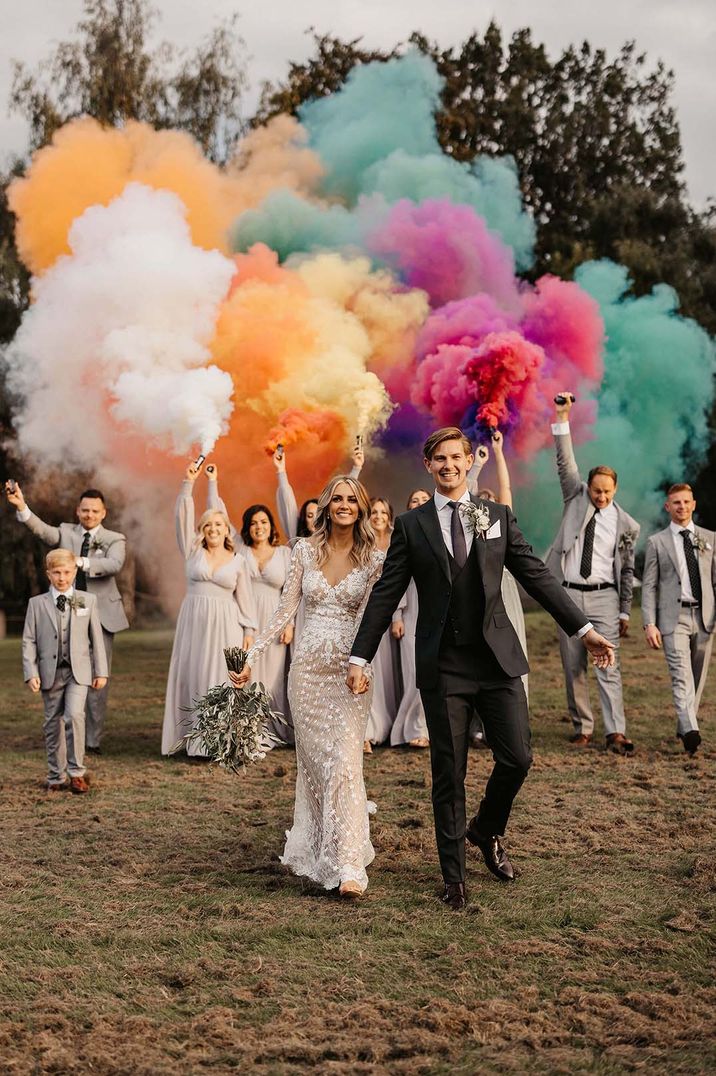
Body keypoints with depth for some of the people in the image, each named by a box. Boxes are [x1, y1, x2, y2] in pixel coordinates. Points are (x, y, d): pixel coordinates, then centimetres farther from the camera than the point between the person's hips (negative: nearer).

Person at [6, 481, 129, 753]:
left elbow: (114, 564, -18)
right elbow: (42, 529, -12)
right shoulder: (66, 532, 9)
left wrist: (82, 562, -33)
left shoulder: (114, 539, 4)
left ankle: (93, 740, 5)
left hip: (101, 615, -1)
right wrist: (22, 506, -31)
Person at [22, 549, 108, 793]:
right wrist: (31, 673, -6)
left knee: (74, 715, -19)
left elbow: (96, 638, 9)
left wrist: (101, 671, 5)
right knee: (53, 724, 6)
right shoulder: (37, 604, 5)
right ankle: (56, 777, 18)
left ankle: (76, 772, -9)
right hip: (50, 673, 1)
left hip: (78, 672, -1)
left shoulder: (88, 601, 7)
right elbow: (29, 641, 3)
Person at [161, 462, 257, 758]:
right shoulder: (193, 552, 7)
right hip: (194, 622, 1)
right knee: (194, 678, -1)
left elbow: (245, 598, 8)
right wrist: (189, 483, -9)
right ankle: (197, 740, 3)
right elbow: (182, 517, -2)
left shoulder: (238, 561, 7)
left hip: (225, 625, -1)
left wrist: (249, 630, 1)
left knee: (222, 681, -4)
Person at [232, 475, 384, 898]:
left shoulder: (374, 558, -2)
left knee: (345, 761, -12)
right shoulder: (306, 551, 5)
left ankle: (348, 864, -12)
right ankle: (317, 850, 24)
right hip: (308, 667, 3)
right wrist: (251, 657, 0)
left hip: (350, 671, -3)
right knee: (314, 761, 9)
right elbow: (285, 611, 5)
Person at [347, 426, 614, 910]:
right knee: (448, 772, 3)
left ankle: (486, 830, 29)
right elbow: (386, 594, 3)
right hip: (443, 665, -1)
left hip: (498, 657, 1)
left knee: (517, 758, -1)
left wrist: (584, 628, 1)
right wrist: (360, 657, -3)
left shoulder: (499, 517, 7)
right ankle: (454, 876, 16)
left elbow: (537, 576, 6)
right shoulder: (411, 525, 4)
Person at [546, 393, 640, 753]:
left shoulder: (625, 524, 3)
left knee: (608, 667, -9)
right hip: (569, 594, 2)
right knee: (573, 668, 4)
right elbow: (565, 461, -4)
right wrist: (562, 416, -14)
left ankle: (616, 732, -12)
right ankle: (582, 729, 12)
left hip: (604, 598, -2)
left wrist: (625, 612, 9)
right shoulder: (576, 498, 6)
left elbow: (627, 570, 9)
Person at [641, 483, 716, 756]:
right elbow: (649, 586, 2)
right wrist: (649, 624, -7)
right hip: (673, 617, -3)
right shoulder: (657, 542, 5)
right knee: (681, 675, -16)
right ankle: (691, 731, -29)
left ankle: (684, 727, 21)